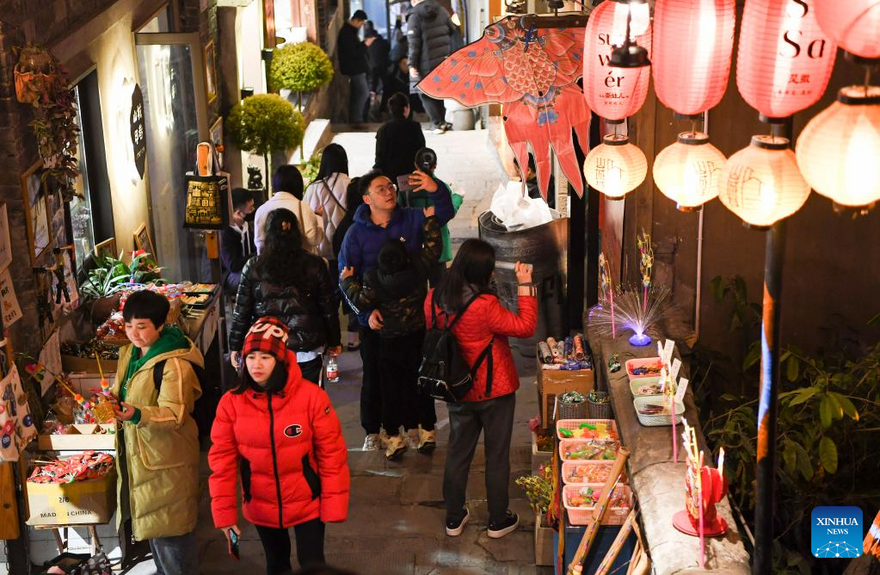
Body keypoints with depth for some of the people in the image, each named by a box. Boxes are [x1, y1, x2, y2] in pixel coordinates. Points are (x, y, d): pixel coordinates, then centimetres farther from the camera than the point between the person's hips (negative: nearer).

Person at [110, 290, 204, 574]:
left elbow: (175, 414, -26)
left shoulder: (174, 364, -21)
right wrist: (114, 401, -3)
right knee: (151, 521, 21)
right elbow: (122, 391, 19)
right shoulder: (130, 353, 6)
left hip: (167, 456, -8)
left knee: (170, 529, 0)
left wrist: (137, 415, -42)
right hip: (138, 451, 9)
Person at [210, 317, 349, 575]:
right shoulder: (231, 402, -13)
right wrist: (224, 512, -7)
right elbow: (222, 460, -7)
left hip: (307, 503, -2)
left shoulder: (311, 396, -19)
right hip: (261, 507, 3)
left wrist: (334, 506, -12)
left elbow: (332, 453, -14)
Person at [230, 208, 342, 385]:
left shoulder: (253, 267, -4)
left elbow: (241, 312, 1)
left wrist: (235, 346, 12)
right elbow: (329, 309, 3)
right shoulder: (314, 265, -3)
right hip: (307, 352, 1)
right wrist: (334, 342, 16)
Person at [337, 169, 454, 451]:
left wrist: (436, 189, -31)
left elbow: (444, 213, -10)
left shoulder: (411, 220, -1)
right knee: (374, 377, 10)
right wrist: (366, 312, -18)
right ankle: (373, 432, 25)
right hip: (374, 319, -1)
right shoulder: (356, 233, -6)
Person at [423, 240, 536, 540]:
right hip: (494, 391, -5)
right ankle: (498, 520, 26)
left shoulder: (434, 299, -9)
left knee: (458, 452, 18)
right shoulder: (484, 305, -28)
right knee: (497, 455, 12)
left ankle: (454, 518, 30)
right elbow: (525, 326, -19)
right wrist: (525, 285, -15)